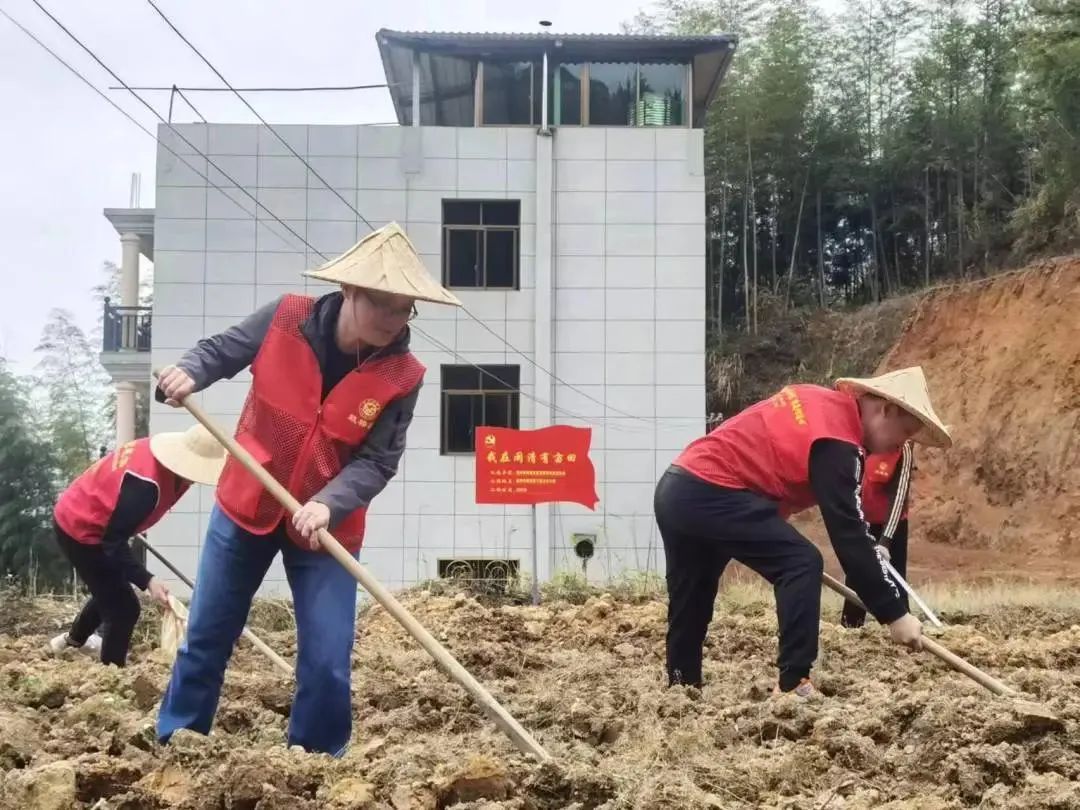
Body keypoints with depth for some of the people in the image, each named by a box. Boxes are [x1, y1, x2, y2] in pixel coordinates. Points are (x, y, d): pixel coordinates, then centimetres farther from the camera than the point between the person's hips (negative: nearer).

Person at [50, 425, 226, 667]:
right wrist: (147, 581, -38)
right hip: (80, 531, -10)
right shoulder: (146, 483, -37)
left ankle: (73, 639, 56)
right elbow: (113, 542, -32)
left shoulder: (158, 452, -9)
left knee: (110, 593, 31)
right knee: (124, 608, -7)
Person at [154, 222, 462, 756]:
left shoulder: (401, 377, -17)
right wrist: (187, 372, -23)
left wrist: (328, 505, -34)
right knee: (205, 636, 13)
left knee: (327, 661, -5)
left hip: (326, 525, -1)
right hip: (246, 505, 1)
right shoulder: (285, 320, -15)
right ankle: (175, 743, 32)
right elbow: (219, 351, -1)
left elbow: (376, 462, -18)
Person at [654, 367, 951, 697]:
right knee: (802, 565, -9)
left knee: (690, 597, 20)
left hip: (675, 489, 10)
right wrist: (894, 614, -12)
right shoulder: (837, 438, -11)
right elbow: (849, 535, -15)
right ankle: (793, 685, -10)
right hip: (710, 492, -10)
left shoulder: (824, 403, 17)